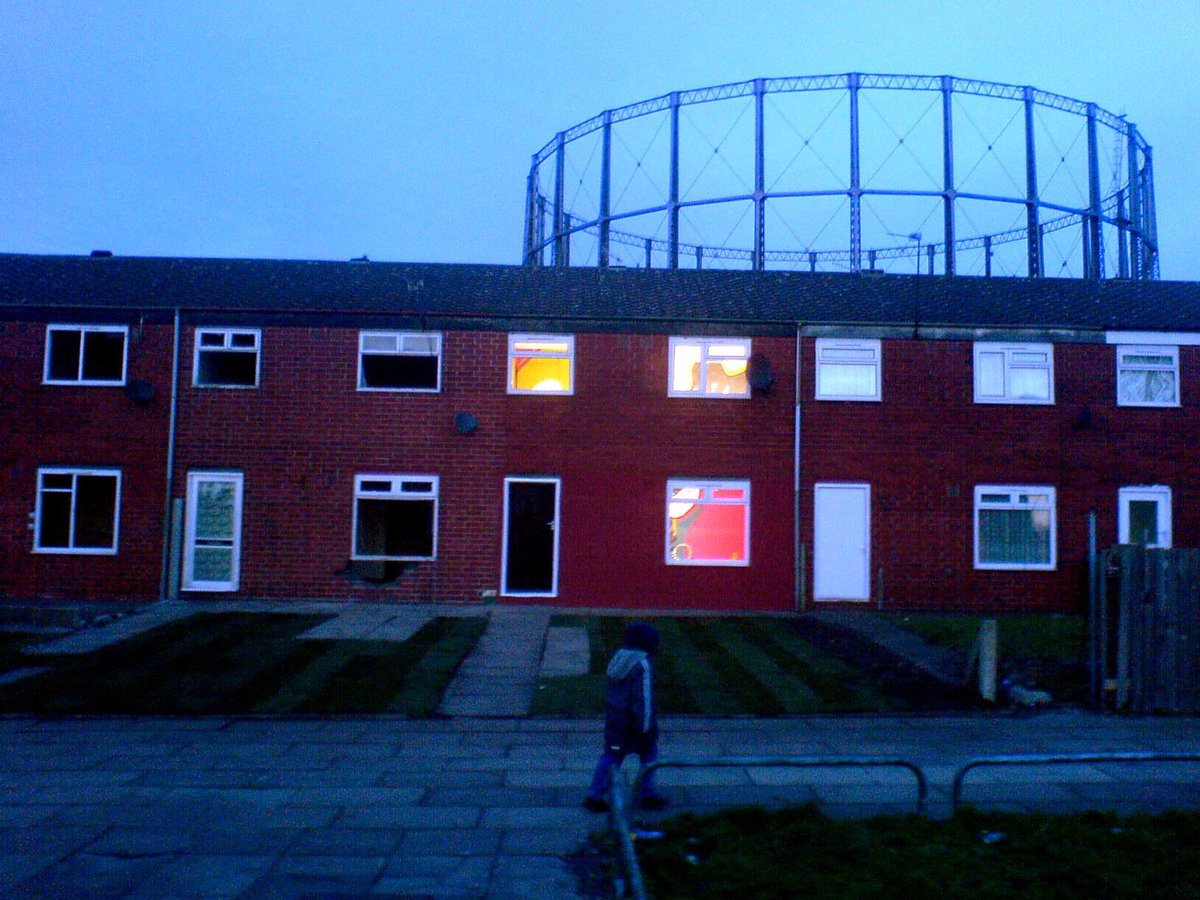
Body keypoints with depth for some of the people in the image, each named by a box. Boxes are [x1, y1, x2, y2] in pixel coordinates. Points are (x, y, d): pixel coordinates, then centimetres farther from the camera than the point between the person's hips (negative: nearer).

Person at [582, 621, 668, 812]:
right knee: (649, 755, 12)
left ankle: (595, 796, 10)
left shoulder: (618, 658, 6)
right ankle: (647, 795, 19)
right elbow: (644, 698, -19)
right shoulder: (642, 665, -19)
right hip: (633, 722, -7)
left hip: (614, 717, 7)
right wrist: (646, 727, -14)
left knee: (611, 755, 13)